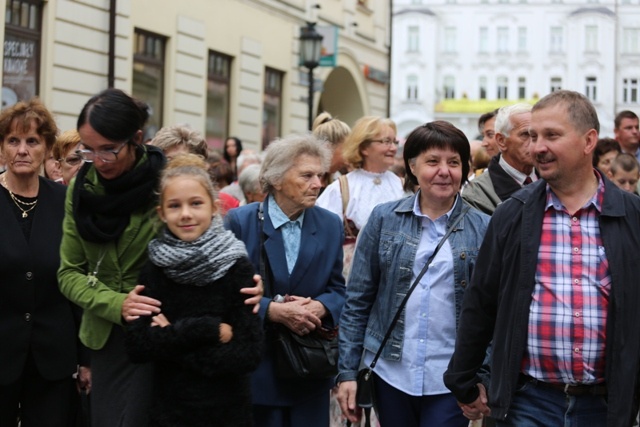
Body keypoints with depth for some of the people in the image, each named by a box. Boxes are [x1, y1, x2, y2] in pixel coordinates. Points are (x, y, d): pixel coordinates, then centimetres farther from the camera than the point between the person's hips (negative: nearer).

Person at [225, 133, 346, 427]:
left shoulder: (330, 225, 6)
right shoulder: (240, 221, -6)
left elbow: (338, 289, 8)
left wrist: (319, 307, -14)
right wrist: (274, 310, -21)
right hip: (256, 367, -3)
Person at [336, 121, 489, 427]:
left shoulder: (483, 229, 0)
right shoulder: (384, 219, 3)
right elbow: (357, 301, 4)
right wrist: (348, 371, 0)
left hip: (451, 380, -1)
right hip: (390, 372, 1)